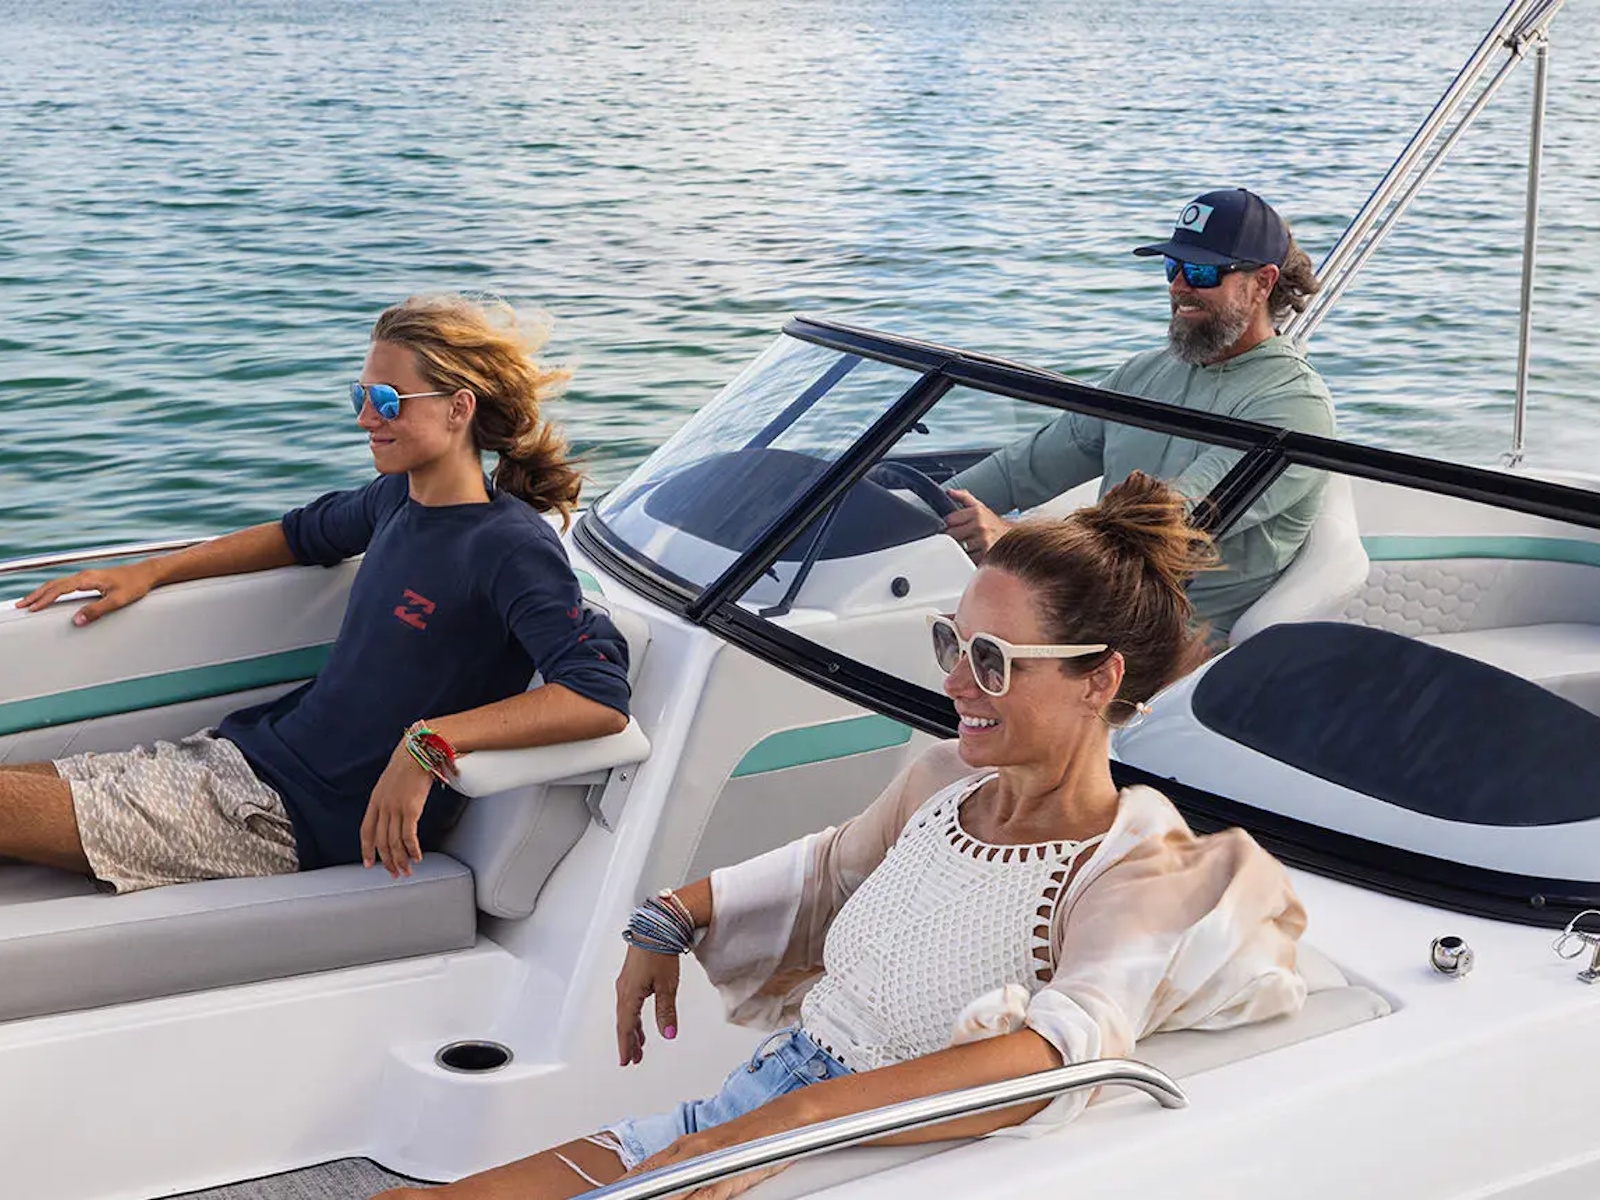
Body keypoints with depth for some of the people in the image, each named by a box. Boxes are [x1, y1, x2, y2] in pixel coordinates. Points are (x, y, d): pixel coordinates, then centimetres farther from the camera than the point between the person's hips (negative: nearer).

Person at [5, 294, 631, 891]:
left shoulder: (510, 549, -19)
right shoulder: (399, 496, 6)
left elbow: (601, 700, -32)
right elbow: (303, 535, 28)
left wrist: (431, 742, -39)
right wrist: (149, 572, 23)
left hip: (295, 814, -8)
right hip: (247, 748, 8)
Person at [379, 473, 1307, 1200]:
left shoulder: (1131, 881, -15)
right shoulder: (942, 782, 8)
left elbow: (1065, 1050, -34)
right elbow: (825, 867, 29)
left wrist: (790, 1121, -43)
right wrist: (672, 918, 14)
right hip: (745, 1109, 7)